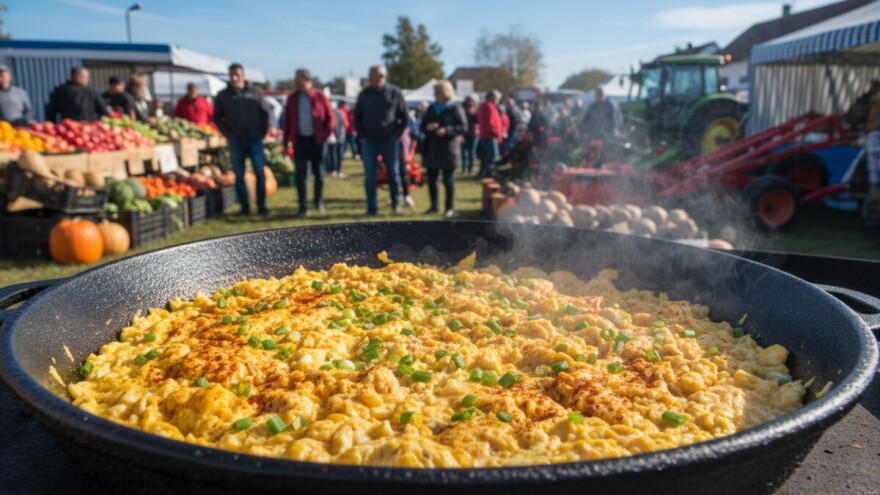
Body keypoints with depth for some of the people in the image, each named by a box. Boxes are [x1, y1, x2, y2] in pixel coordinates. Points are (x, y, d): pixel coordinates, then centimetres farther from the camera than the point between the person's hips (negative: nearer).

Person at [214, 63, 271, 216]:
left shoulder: (254, 94, 6)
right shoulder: (222, 96, 4)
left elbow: (264, 114, 10)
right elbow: (217, 117, 8)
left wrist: (262, 131, 1)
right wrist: (228, 134, 0)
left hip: (255, 139, 0)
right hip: (236, 141, 0)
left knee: (260, 172, -3)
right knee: (239, 174, 3)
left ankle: (261, 205, 4)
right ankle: (244, 206, 10)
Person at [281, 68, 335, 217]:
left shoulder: (320, 97, -4)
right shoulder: (292, 98, 4)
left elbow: (331, 118, -1)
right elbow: (287, 120, 8)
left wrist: (325, 135, -7)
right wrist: (286, 140, 4)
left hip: (316, 140, -2)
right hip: (300, 140, 2)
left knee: (318, 172, 8)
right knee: (301, 174, -2)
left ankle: (319, 201, 28)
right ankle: (303, 207, 1)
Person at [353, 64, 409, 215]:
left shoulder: (395, 93, 0)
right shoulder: (364, 95, 5)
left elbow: (404, 118, 4)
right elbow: (357, 118, 13)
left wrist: (396, 135, -4)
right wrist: (362, 135, 3)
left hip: (389, 142, -1)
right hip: (370, 143, 1)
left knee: (393, 174, 8)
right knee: (370, 177, -2)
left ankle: (396, 203, 27)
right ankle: (372, 208, 5)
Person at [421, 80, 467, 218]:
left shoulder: (455, 109, -4)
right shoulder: (431, 109, 12)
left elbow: (463, 128, -10)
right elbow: (422, 126, 15)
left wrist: (446, 130, -21)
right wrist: (427, 127, -9)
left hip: (448, 151, -5)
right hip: (431, 150, 5)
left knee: (448, 180, 1)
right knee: (431, 179, 8)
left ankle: (449, 208, 10)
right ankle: (434, 206, 21)